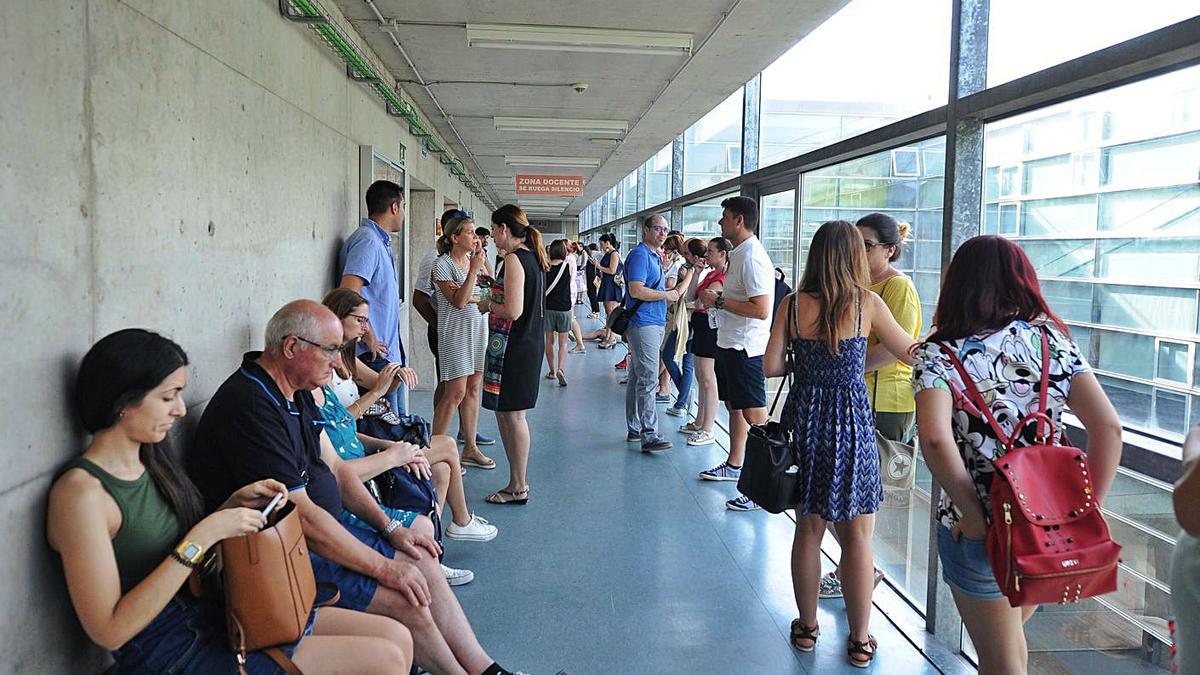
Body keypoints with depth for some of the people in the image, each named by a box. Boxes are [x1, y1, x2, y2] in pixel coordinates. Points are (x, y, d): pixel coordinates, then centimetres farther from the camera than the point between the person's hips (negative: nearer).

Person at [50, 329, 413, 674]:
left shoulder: (148, 460, 7)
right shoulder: (81, 490, -18)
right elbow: (109, 632, -22)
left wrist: (234, 505, -1)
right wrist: (202, 538, -24)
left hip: (212, 615, 8)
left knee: (397, 637, -2)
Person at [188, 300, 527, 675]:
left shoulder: (296, 392, 7)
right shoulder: (250, 407, -25)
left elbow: (335, 468, 14)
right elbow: (302, 516, -26)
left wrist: (390, 527, 4)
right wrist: (383, 567, -20)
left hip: (323, 529, 10)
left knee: (423, 563, 3)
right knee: (409, 601, -16)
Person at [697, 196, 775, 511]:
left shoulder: (752, 258, -19)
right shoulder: (738, 254, 13)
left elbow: (761, 309, -27)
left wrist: (719, 301, -20)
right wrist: (718, 296, 11)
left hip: (745, 348, -11)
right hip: (729, 343, 11)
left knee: (754, 416, -6)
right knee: (734, 406, 21)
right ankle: (734, 465, 37)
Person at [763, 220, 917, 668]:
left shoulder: (793, 304, -3)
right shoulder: (867, 303, -7)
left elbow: (771, 367, -3)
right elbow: (909, 352, 4)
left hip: (805, 417, 3)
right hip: (851, 418, -2)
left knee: (809, 529, 15)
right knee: (857, 536, 9)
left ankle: (807, 628, 27)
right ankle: (860, 640, 20)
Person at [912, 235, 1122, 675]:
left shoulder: (939, 354, -9)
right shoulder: (1052, 341, 0)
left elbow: (934, 439, -26)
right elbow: (1108, 427, -8)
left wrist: (975, 514, -15)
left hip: (979, 532, -3)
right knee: (1010, 640, 30)